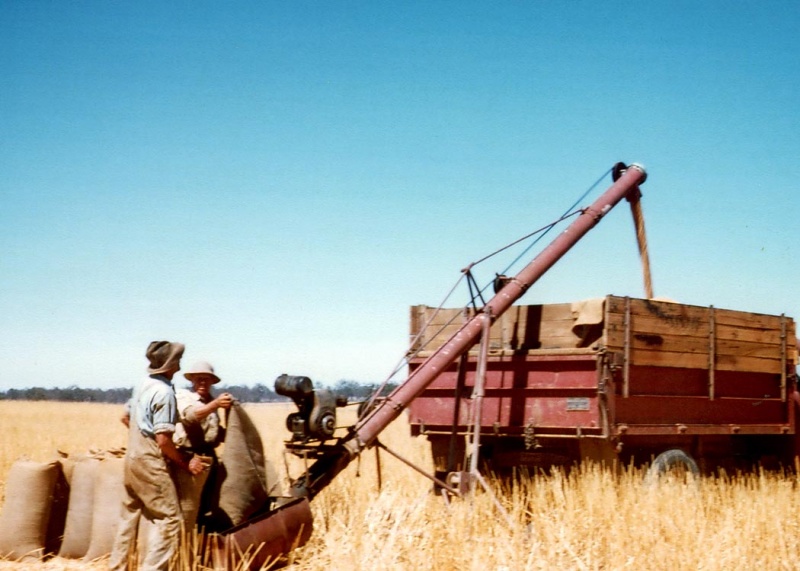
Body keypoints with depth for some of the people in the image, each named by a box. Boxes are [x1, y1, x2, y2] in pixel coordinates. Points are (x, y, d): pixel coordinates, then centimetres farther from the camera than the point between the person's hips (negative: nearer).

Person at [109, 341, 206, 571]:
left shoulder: (143, 385, 8)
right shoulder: (164, 392, -18)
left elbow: (127, 418, 22)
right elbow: (163, 440, -21)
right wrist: (185, 464, -11)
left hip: (133, 457, 9)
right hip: (150, 462, -9)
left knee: (129, 516, 17)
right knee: (169, 519, -6)